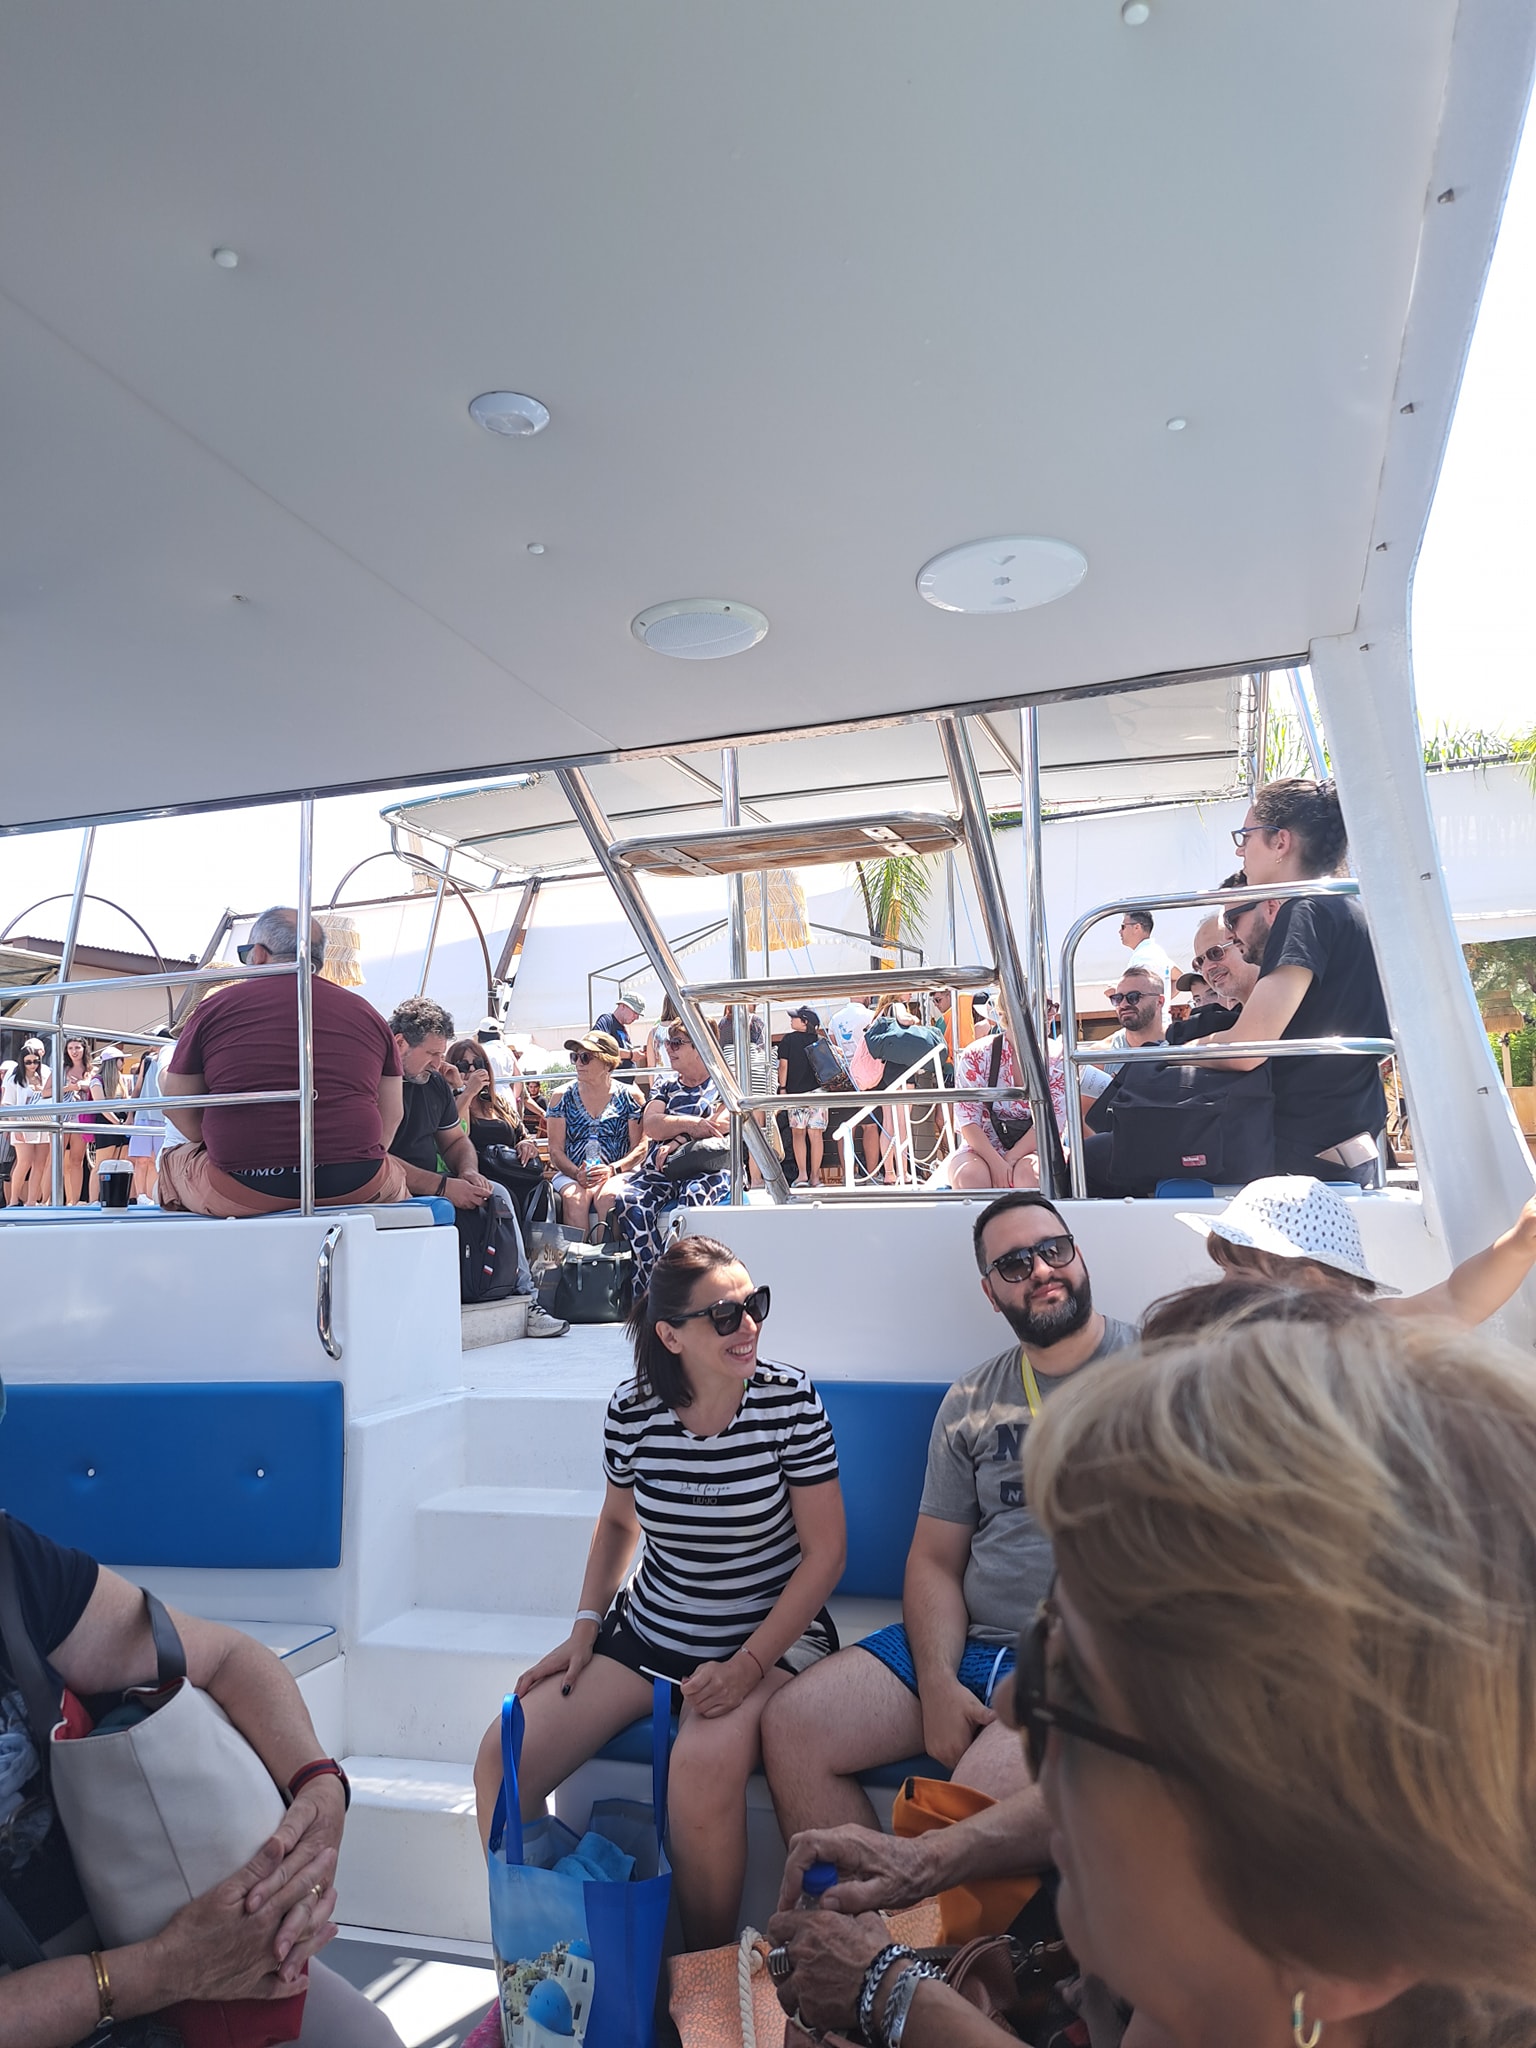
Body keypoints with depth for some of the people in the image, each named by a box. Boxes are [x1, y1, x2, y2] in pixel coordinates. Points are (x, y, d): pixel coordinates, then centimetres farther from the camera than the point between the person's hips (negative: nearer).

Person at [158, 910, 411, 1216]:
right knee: (395, 1174, 35)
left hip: (241, 1192, -1)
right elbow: (391, 1114, 10)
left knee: (171, 1160, 29)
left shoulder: (215, 1006, 4)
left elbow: (176, 1104, 8)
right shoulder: (367, 1013, 9)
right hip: (354, 1189, 2)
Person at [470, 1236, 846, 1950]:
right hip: (647, 1630, 4)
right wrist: (584, 1629, 2)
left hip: (773, 1635, -4)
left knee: (705, 1762, -33)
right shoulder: (632, 1411, -8)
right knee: (502, 1757, -10)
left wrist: (748, 1665, -20)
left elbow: (825, 1549, -12)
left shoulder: (789, 1398, -16)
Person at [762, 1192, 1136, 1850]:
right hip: (966, 1645, 5)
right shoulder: (970, 1403, 13)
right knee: (791, 1728, -8)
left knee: (986, 1792, -31)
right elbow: (934, 1561, 12)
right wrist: (938, 1683, -6)